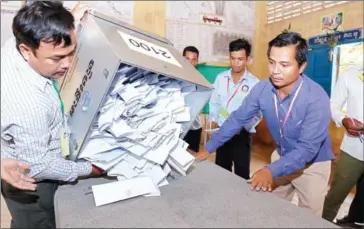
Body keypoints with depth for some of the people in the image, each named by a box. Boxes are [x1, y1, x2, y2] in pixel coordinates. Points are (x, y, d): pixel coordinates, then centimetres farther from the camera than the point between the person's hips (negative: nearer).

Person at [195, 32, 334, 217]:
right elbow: (237, 119, -10)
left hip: (312, 164, -3)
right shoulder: (262, 88, -17)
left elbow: (308, 148, -33)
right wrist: (208, 149, -10)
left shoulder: (317, 98, -30)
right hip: (283, 158, 4)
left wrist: (271, 171, -46)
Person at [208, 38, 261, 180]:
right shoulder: (221, 78, 1)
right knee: (221, 170, 17)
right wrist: (213, 128, 3)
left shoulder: (254, 83, -10)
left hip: (242, 133, -3)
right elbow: (214, 103, 7)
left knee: (242, 172, 8)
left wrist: (243, 126, -21)